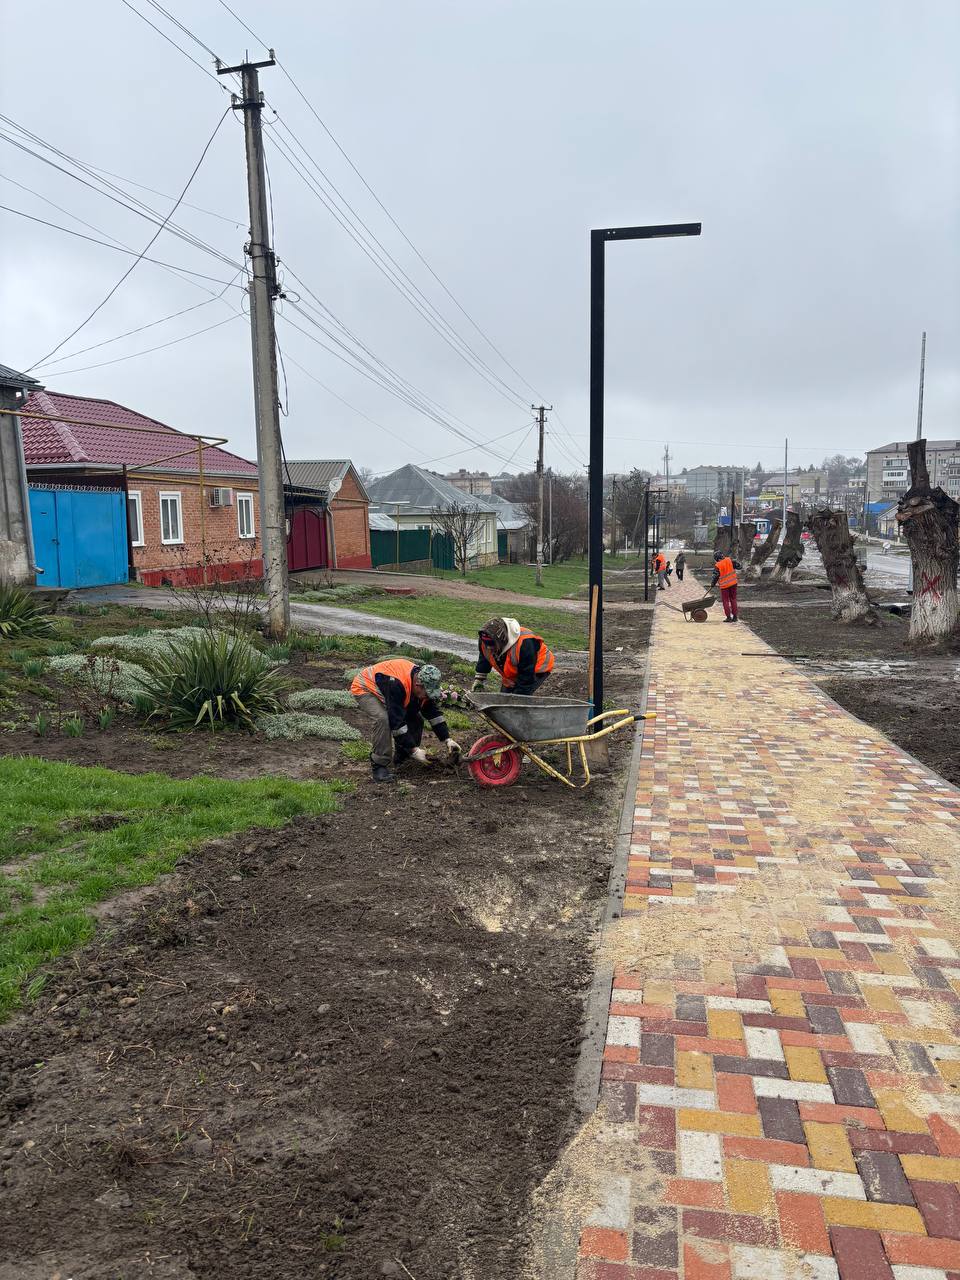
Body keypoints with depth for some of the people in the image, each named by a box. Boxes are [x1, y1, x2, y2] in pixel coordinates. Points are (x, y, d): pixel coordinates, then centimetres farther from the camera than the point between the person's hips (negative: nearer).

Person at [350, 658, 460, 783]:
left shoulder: (424, 682, -16)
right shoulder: (397, 684, -41)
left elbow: (434, 713, -5)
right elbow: (396, 721, -38)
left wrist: (448, 740, -12)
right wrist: (414, 750, -32)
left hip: (383, 690, 8)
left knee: (415, 717, -5)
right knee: (383, 719, -33)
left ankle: (402, 755, 13)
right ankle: (379, 765, -19)